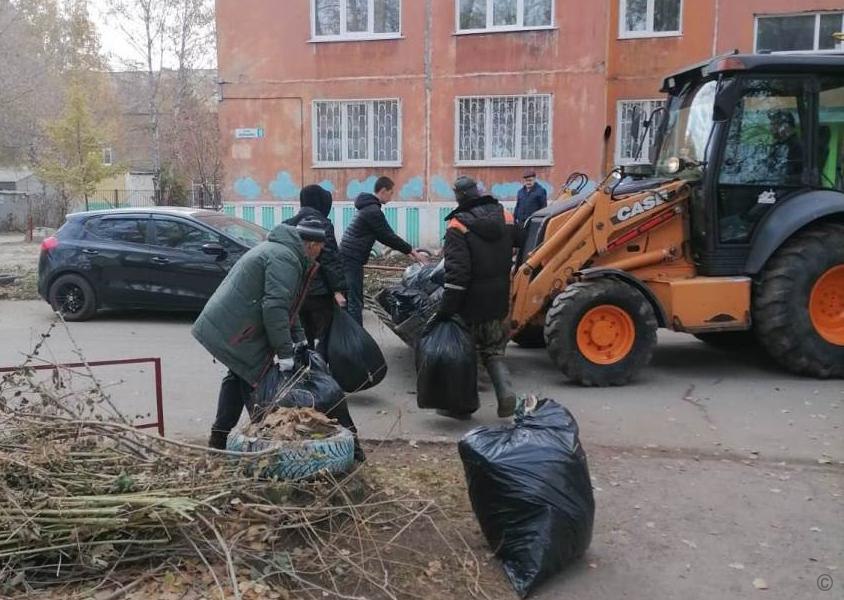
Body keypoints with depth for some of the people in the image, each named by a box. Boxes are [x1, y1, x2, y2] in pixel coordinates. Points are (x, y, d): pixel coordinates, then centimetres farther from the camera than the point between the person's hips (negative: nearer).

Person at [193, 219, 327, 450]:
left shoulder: (276, 249, 19)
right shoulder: (285, 258, -17)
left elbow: (286, 304, 23)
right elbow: (274, 308, -26)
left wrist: (299, 341, 18)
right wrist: (286, 352, -21)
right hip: (235, 333, -11)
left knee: (239, 376, 21)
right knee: (259, 381, 0)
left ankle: (220, 437, 29)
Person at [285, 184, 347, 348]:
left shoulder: (289, 224, 13)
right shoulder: (321, 223, -9)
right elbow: (331, 259, -17)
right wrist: (338, 289, -18)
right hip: (318, 292, -7)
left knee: (305, 337, 15)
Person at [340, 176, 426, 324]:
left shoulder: (368, 207, 16)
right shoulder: (373, 211, -15)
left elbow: (382, 236, 20)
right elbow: (388, 236, -13)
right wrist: (411, 250, -4)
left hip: (347, 256, 10)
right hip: (352, 258, -10)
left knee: (350, 300, 14)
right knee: (355, 302, -9)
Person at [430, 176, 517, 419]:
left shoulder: (458, 226, -17)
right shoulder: (505, 217, 2)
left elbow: (457, 272, -23)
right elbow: (515, 255, 15)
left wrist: (445, 310, -20)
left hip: (471, 303, -5)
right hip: (499, 301, 5)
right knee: (494, 352, 17)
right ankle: (505, 390, -4)